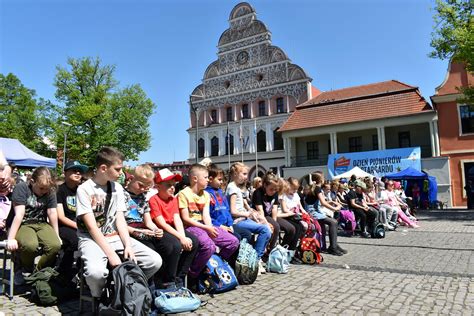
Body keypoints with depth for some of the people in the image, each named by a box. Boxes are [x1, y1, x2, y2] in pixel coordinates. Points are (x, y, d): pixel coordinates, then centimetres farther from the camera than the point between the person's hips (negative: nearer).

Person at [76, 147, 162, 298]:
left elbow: (120, 220, 3)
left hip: (115, 237, 5)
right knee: (96, 272, -37)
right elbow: (92, 227, -15)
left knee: (155, 261, -13)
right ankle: (99, 299, -2)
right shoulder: (84, 189, -9)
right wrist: (111, 254, -21)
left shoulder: (117, 188, 7)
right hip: (91, 239, -4)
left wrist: (128, 246, -12)